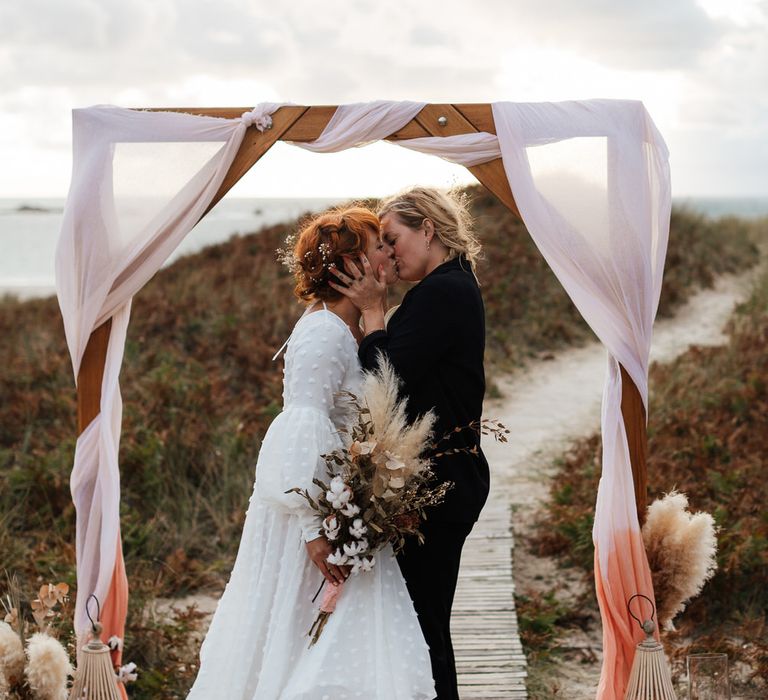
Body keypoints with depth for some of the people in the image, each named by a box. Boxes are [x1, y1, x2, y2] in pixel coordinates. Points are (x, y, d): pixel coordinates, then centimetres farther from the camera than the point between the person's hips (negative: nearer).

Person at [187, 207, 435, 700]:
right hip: (305, 493, -9)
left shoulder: (350, 327, 7)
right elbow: (305, 430, -26)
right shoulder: (323, 335, -22)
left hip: (344, 496, 9)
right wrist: (315, 529, -26)